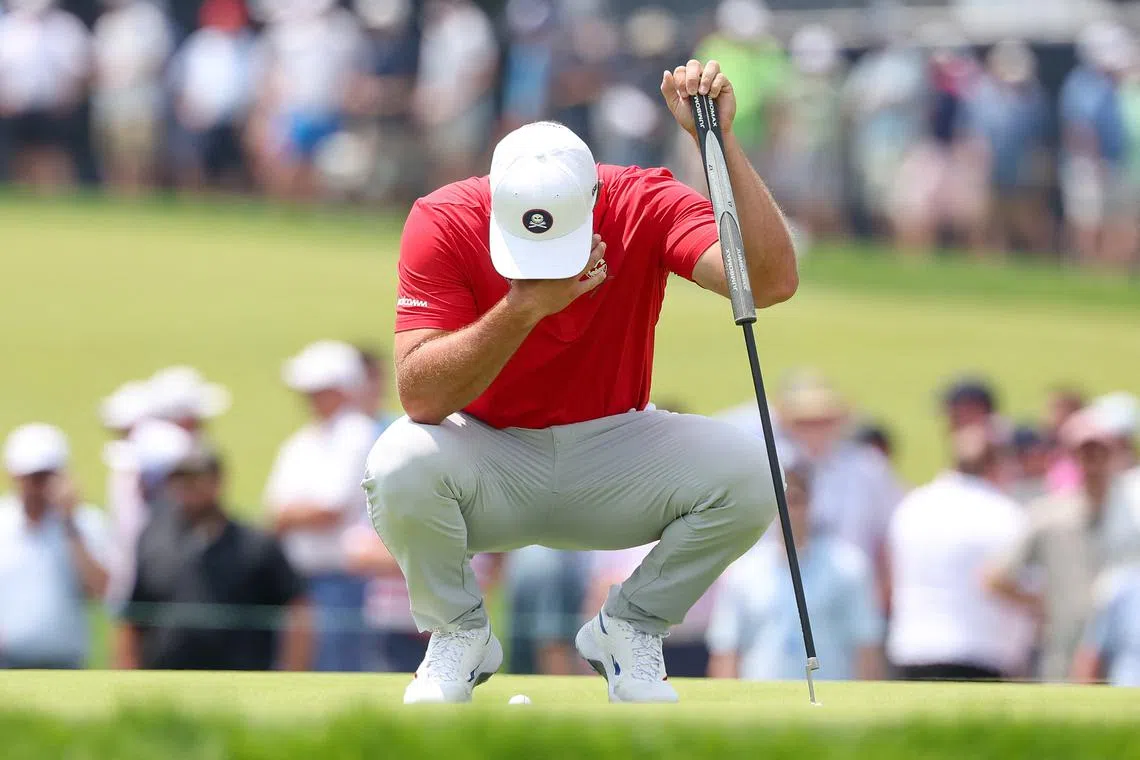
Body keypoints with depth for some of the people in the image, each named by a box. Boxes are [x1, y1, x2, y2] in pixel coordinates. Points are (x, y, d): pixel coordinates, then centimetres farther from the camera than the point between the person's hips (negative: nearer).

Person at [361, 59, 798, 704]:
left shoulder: (644, 205, -17)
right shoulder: (444, 222, -20)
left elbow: (772, 282, -34)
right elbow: (419, 395, -29)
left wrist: (721, 140, -39)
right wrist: (524, 307, -39)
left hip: (613, 451, 1)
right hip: (490, 458, -1)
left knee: (747, 471, -26)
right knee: (401, 464, -35)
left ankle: (628, 631, 1)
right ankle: (459, 636, -4)